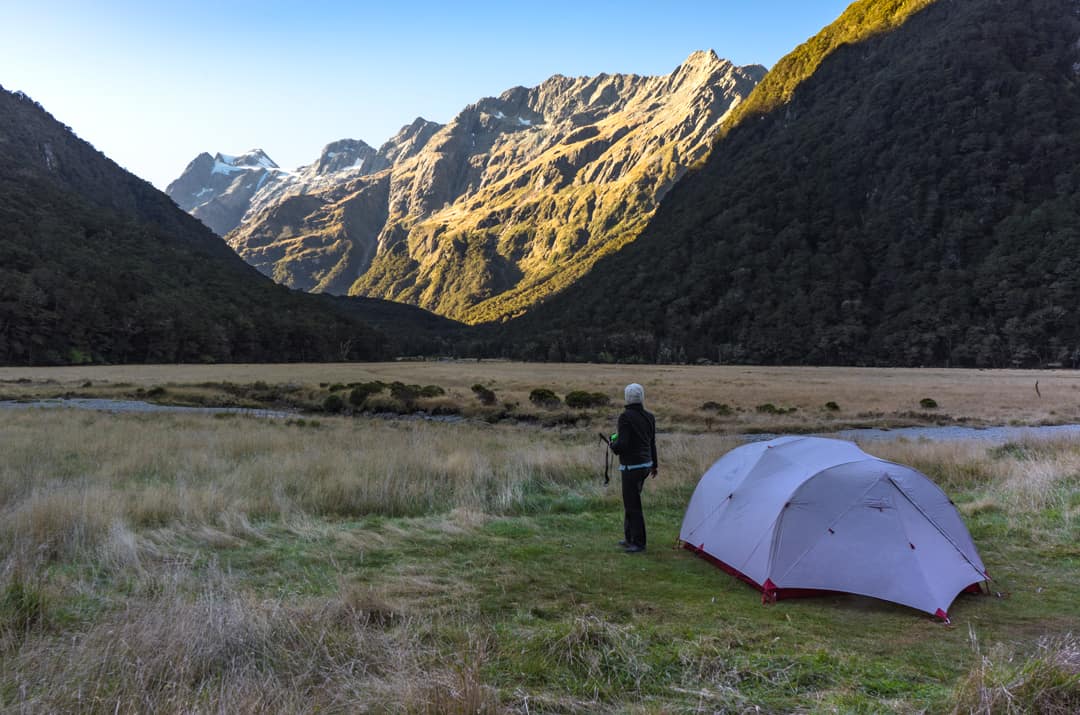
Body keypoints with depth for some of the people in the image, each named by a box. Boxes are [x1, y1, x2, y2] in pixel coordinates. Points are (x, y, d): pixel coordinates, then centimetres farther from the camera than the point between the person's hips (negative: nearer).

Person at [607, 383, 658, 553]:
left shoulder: (625, 417, -17)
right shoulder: (649, 417, 6)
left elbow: (622, 444, -22)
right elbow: (652, 443, 15)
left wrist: (612, 444, 0)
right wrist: (654, 464, 25)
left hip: (631, 467, -8)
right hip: (646, 464, 8)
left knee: (632, 505, 0)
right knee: (630, 502, 19)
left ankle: (638, 543, 5)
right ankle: (630, 538, 27)